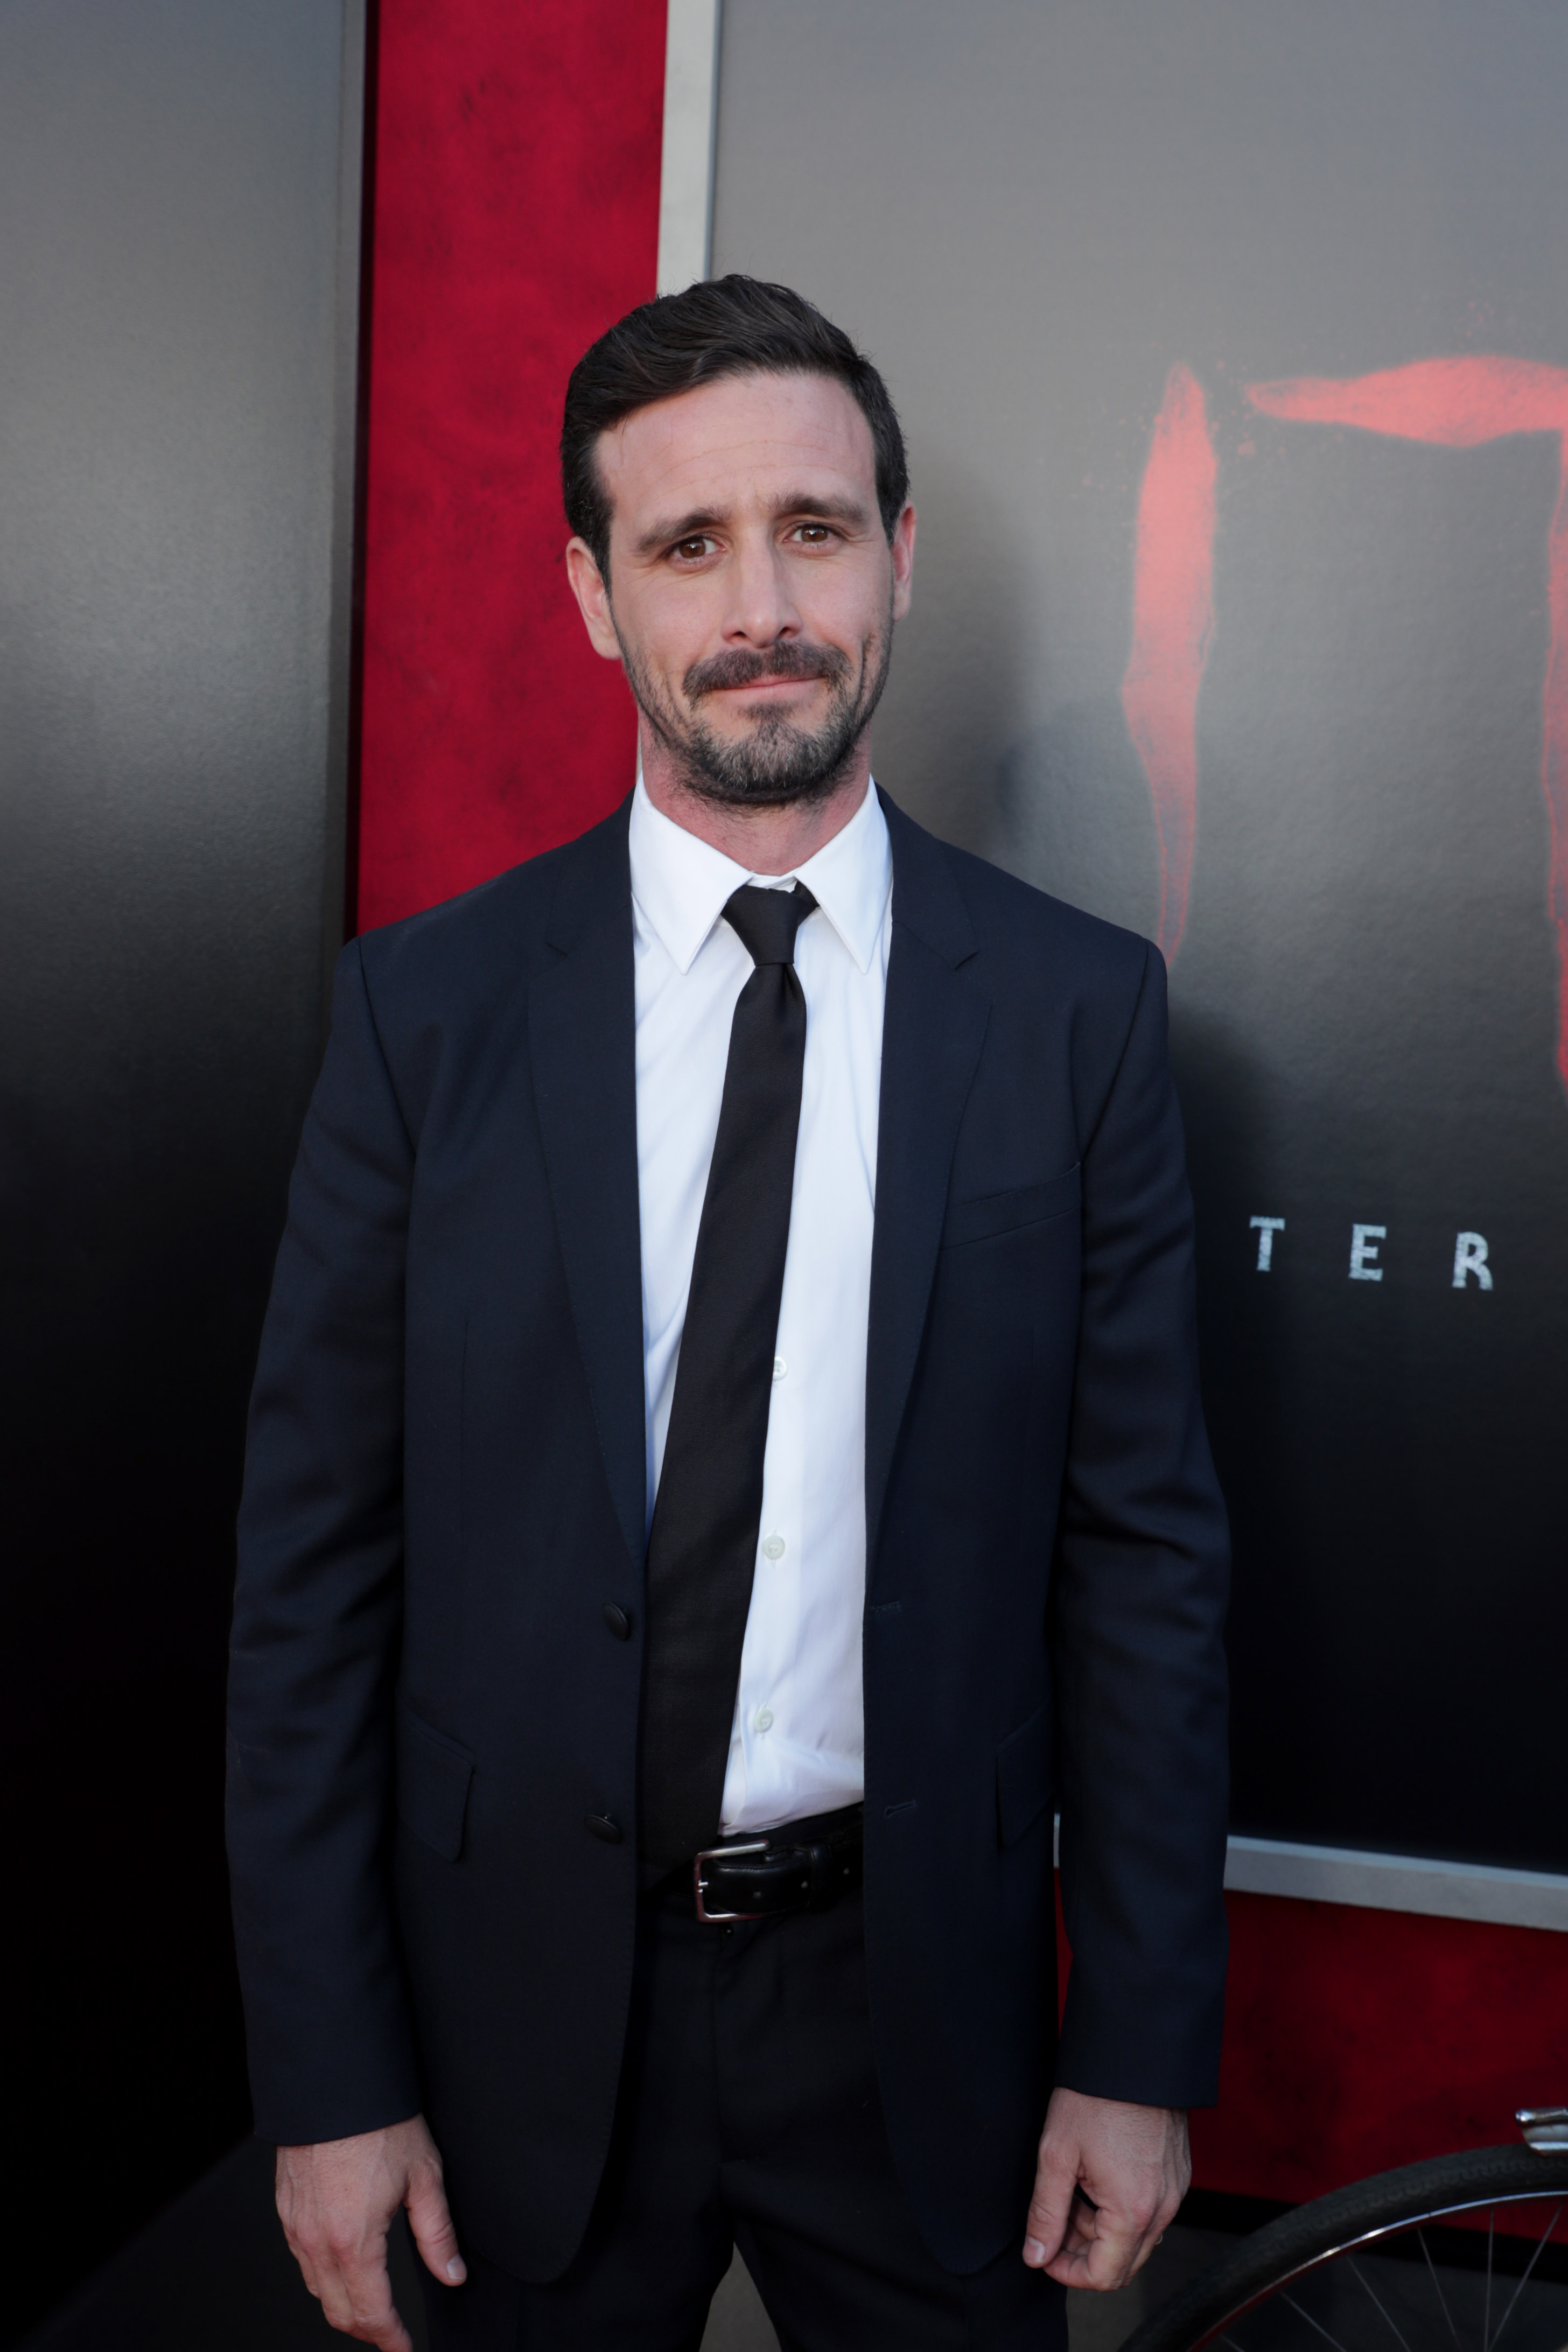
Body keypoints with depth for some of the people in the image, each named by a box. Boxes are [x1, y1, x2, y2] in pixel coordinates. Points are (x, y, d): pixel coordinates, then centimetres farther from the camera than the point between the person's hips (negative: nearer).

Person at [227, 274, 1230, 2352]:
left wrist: (1144, 2050, -2)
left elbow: (1143, 1551, -3)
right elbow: (315, 1557, -5)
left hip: (918, 1995, 0)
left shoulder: (1079, 1007, -6)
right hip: (525, 2000, 1)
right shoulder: (426, 1005, -6)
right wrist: (328, 2072, -4)